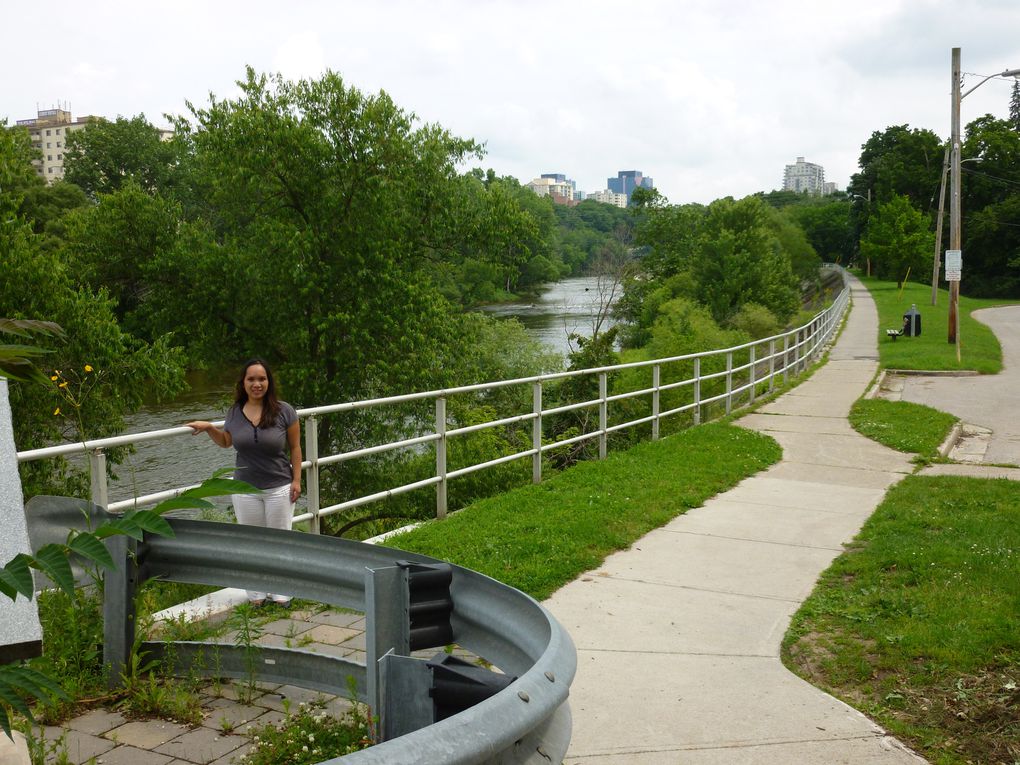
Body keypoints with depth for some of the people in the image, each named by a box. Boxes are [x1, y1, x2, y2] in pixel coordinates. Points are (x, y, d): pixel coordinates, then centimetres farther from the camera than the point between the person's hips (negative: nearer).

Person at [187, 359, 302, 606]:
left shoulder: (284, 411, -9)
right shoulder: (235, 412, 1)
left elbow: (295, 447, -3)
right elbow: (226, 441, 17)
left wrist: (296, 480, -7)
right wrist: (209, 428, 0)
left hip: (279, 488, -3)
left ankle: (280, 593, 20)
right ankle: (256, 594, 23)